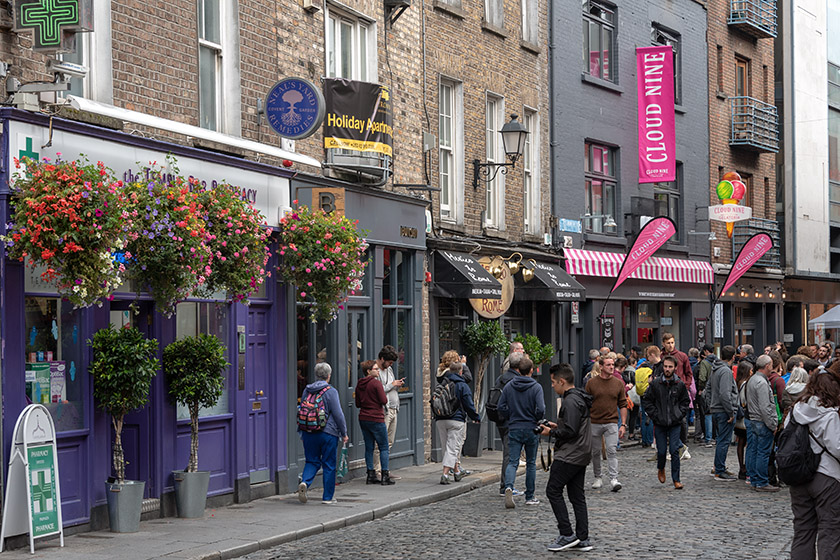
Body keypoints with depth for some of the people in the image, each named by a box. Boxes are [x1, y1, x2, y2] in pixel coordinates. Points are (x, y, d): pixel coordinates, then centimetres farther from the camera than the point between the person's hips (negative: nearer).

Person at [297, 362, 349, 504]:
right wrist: (344, 433, 0)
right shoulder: (331, 391, -10)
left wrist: (302, 432, 24)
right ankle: (328, 497, 10)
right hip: (328, 433, -4)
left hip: (308, 433, 4)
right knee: (329, 465, 6)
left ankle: (304, 482, -15)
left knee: (312, 461, 13)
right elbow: (338, 414, -11)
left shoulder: (306, 390, 6)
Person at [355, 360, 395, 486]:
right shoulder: (376, 383, -13)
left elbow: (358, 404, 13)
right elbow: (384, 401, -16)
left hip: (363, 419, 7)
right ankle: (385, 476, -4)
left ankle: (371, 475, 11)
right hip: (376, 419, -7)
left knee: (369, 447, 11)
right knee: (383, 447, 0)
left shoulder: (359, 385, 8)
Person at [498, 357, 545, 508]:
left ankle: (509, 486, -27)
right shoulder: (536, 387, -8)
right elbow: (540, 409, -17)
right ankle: (530, 497, 16)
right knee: (531, 463, 11)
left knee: (512, 462, 0)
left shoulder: (508, 386, 1)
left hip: (514, 429, 1)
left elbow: (501, 408, -1)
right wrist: (537, 420, 4)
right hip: (531, 429, -1)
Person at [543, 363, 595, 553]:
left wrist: (551, 432, -10)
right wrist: (557, 426, 17)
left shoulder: (570, 401, -18)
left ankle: (567, 535, -5)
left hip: (568, 457, -10)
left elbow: (570, 431, -24)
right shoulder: (580, 398, 15)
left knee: (553, 490, -3)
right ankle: (583, 539, 10)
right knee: (577, 496, 10)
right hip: (580, 456, 10)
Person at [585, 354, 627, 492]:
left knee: (612, 451, -12)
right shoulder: (592, 383, 0)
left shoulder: (618, 384, 4)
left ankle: (614, 479, -16)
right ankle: (597, 478, 23)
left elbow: (623, 405, 7)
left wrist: (623, 424, 1)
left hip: (611, 423, 0)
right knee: (596, 452, 9)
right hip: (594, 423, 0)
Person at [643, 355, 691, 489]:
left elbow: (685, 401, 13)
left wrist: (680, 414, -1)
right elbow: (648, 401, 4)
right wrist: (655, 415, -5)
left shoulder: (680, 384, 1)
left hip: (675, 424, 0)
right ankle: (661, 469, 34)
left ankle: (676, 479, 1)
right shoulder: (655, 384, -3)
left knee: (675, 451, -4)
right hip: (660, 424, 0)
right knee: (661, 451, 3)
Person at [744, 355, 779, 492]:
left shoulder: (752, 380, 14)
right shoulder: (762, 383, -18)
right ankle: (761, 483, -3)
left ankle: (754, 480, 18)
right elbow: (765, 407, -21)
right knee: (763, 453, -5)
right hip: (762, 423, -10)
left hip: (751, 421, 10)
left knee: (752, 451, 12)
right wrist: (772, 425, -15)